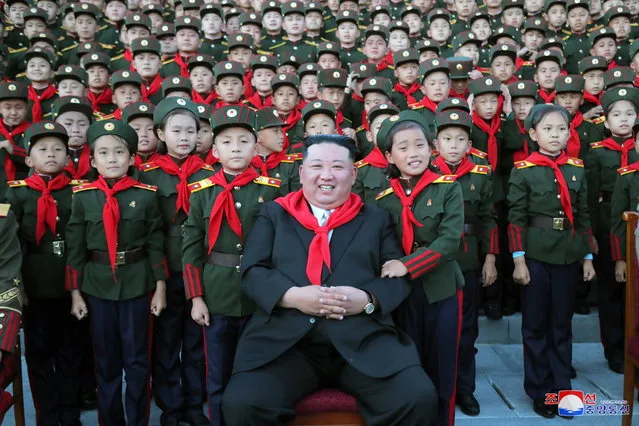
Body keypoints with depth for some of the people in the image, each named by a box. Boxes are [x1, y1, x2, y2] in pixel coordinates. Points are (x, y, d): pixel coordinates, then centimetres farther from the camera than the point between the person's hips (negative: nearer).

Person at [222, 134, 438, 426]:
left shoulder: (376, 218, 18)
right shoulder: (273, 214, 16)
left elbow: (399, 276, 10)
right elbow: (252, 273, 6)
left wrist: (367, 299, -11)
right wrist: (293, 296, -12)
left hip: (364, 339, 1)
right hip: (284, 341, 0)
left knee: (419, 400, -23)